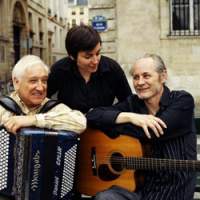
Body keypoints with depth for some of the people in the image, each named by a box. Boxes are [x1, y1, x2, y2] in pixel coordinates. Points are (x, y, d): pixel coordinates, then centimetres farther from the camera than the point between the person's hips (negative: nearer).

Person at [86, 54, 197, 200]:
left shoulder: (182, 101, -5)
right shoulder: (132, 103, 6)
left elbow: (151, 134, -18)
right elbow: (93, 116, -4)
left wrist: (109, 126, -9)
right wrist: (129, 117, -17)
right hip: (136, 186, 4)